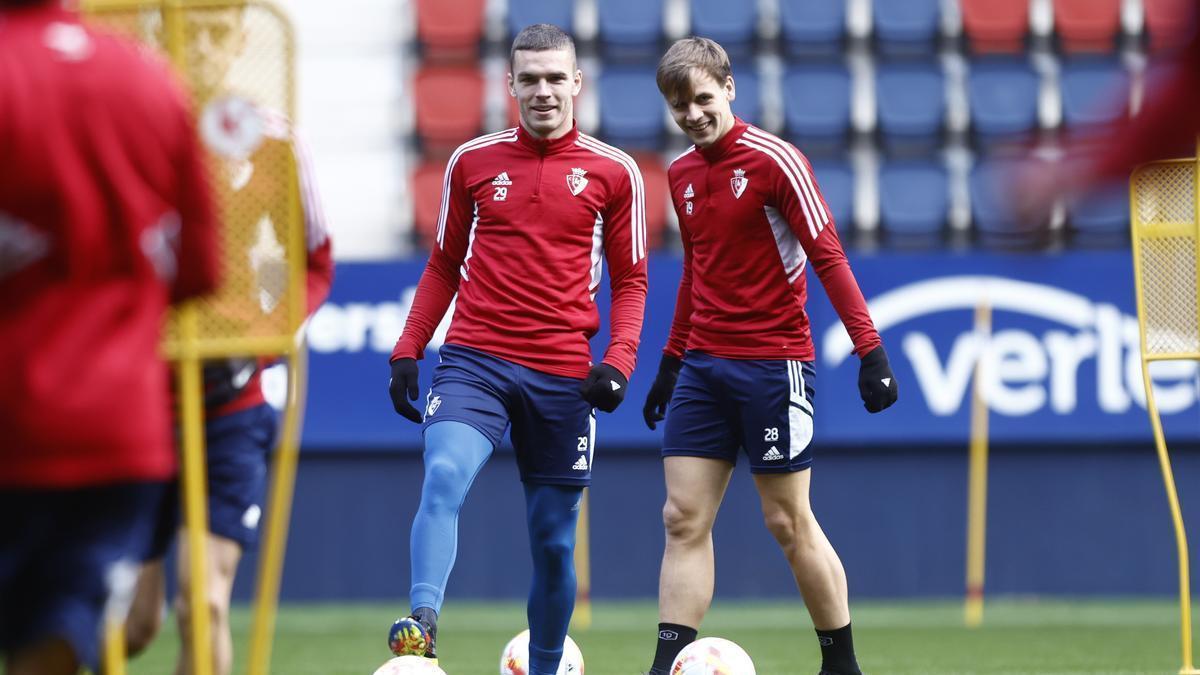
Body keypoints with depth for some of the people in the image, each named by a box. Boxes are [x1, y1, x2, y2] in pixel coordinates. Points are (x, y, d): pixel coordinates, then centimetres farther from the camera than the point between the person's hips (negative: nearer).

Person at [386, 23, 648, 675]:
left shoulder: (614, 172, 4)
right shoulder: (472, 161, 8)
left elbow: (630, 278, 9)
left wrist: (618, 358, -6)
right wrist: (407, 351, 9)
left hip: (562, 376, 0)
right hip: (474, 361, 0)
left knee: (553, 541, 6)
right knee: (443, 479, -28)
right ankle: (422, 621, -39)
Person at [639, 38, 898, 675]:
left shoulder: (774, 161, -11)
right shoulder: (681, 173, 10)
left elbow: (828, 257, -12)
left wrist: (870, 351, -17)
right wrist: (671, 361, 22)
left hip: (772, 364, -6)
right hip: (704, 363, 6)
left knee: (788, 522, 1)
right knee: (684, 519, -1)